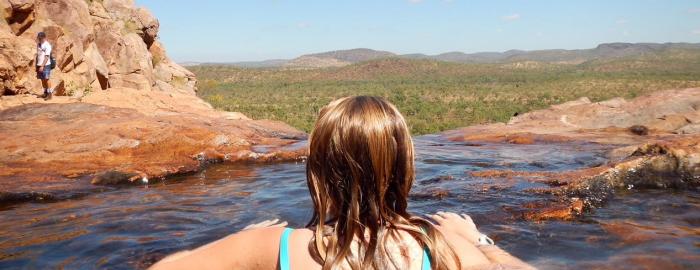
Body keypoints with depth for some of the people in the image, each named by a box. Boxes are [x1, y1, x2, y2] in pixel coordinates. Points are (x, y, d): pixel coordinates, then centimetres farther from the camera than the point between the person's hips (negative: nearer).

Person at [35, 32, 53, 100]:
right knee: (42, 79, 9)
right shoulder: (38, 44, 14)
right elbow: (37, 55, 17)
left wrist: (42, 66, -19)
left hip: (45, 65, -7)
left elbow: (46, 57, -14)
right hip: (39, 65, 7)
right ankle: (45, 93, 15)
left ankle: (50, 94, -5)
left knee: (46, 79, -8)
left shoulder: (47, 45, -9)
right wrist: (37, 65, 14)